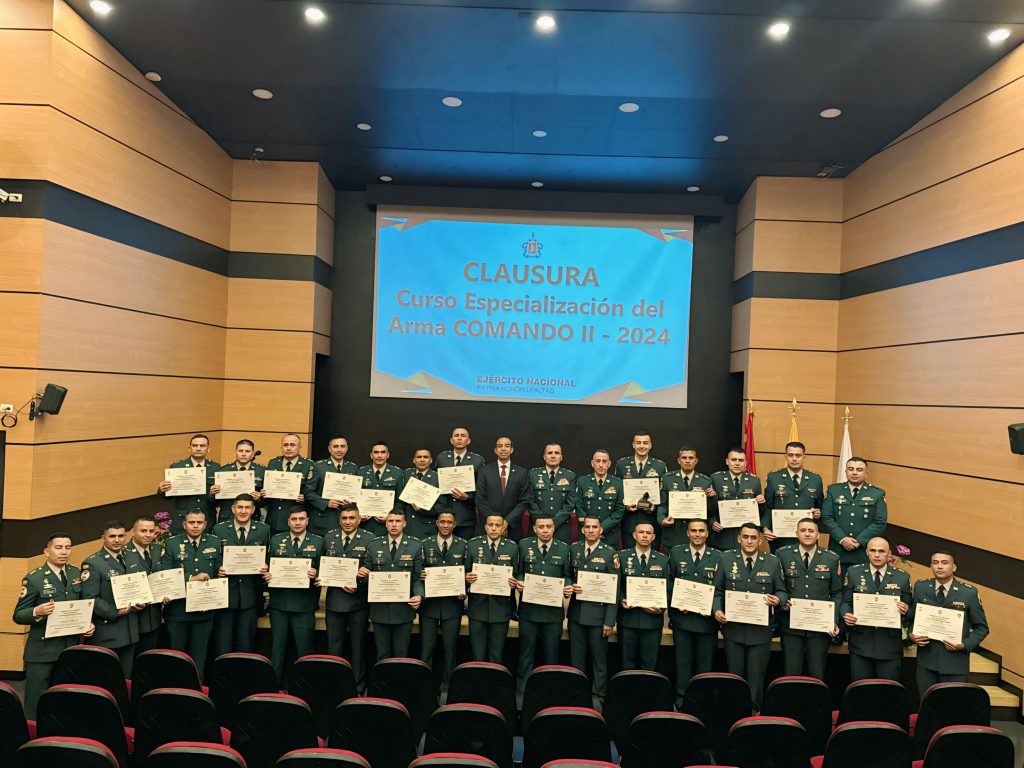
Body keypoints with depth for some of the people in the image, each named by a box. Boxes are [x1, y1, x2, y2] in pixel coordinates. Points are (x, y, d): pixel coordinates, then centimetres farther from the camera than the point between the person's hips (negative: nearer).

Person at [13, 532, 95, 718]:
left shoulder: (76, 574, 9)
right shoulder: (33, 578, -7)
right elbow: (18, 616, -7)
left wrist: (89, 623, -3)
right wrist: (37, 612, -27)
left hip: (71, 648, 4)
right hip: (41, 651, -4)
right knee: (36, 705, 1)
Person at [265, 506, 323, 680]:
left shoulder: (318, 542, 2)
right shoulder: (276, 540, 8)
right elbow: (267, 566, 10)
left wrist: (315, 574, -19)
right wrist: (266, 575, -10)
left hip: (304, 604, -2)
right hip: (279, 602, 2)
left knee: (304, 648, 4)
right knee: (277, 646, 11)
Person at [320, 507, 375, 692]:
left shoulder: (369, 539, -6)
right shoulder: (329, 537, 6)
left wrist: (358, 583, -19)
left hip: (358, 602, -3)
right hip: (334, 601, 3)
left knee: (358, 647, 10)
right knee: (334, 648, 12)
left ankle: (357, 689, 23)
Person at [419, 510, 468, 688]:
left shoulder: (463, 545, 4)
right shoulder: (425, 544, 4)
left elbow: (468, 572, 4)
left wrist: (464, 591, -10)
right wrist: (421, 575, -16)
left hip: (453, 603, 0)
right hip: (429, 602, 0)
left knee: (450, 647, 8)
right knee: (426, 647, 3)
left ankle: (447, 683, 21)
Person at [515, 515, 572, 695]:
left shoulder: (564, 548, 2)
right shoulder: (524, 545, 2)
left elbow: (567, 575, 7)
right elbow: (518, 572, 6)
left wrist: (568, 586, -13)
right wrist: (519, 582, -14)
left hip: (554, 610, 0)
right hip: (529, 608, 0)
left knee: (551, 653, 10)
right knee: (526, 652, 9)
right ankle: (523, 690, 21)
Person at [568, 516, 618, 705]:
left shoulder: (610, 553, -6)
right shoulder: (573, 549, 5)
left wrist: (610, 620, -10)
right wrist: (571, 586, -6)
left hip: (598, 614, -3)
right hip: (576, 613, 4)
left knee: (599, 659, 6)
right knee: (576, 658, 13)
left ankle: (599, 697, 20)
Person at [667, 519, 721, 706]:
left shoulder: (717, 557, 0)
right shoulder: (676, 553, 3)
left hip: (707, 619, 0)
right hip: (682, 618, 0)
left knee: (705, 663, 9)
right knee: (683, 662, 8)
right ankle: (681, 700, 21)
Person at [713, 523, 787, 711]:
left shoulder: (772, 562, -1)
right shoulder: (726, 559, 0)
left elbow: (782, 591, 7)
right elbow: (717, 591, 4)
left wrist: (777, 599, -15)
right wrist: (717, 610, -11)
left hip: (761, 630, 0)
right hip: (733, 627, 0)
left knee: (756, 675, 7)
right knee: (734, 674, 10)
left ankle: (754, 712, 23)